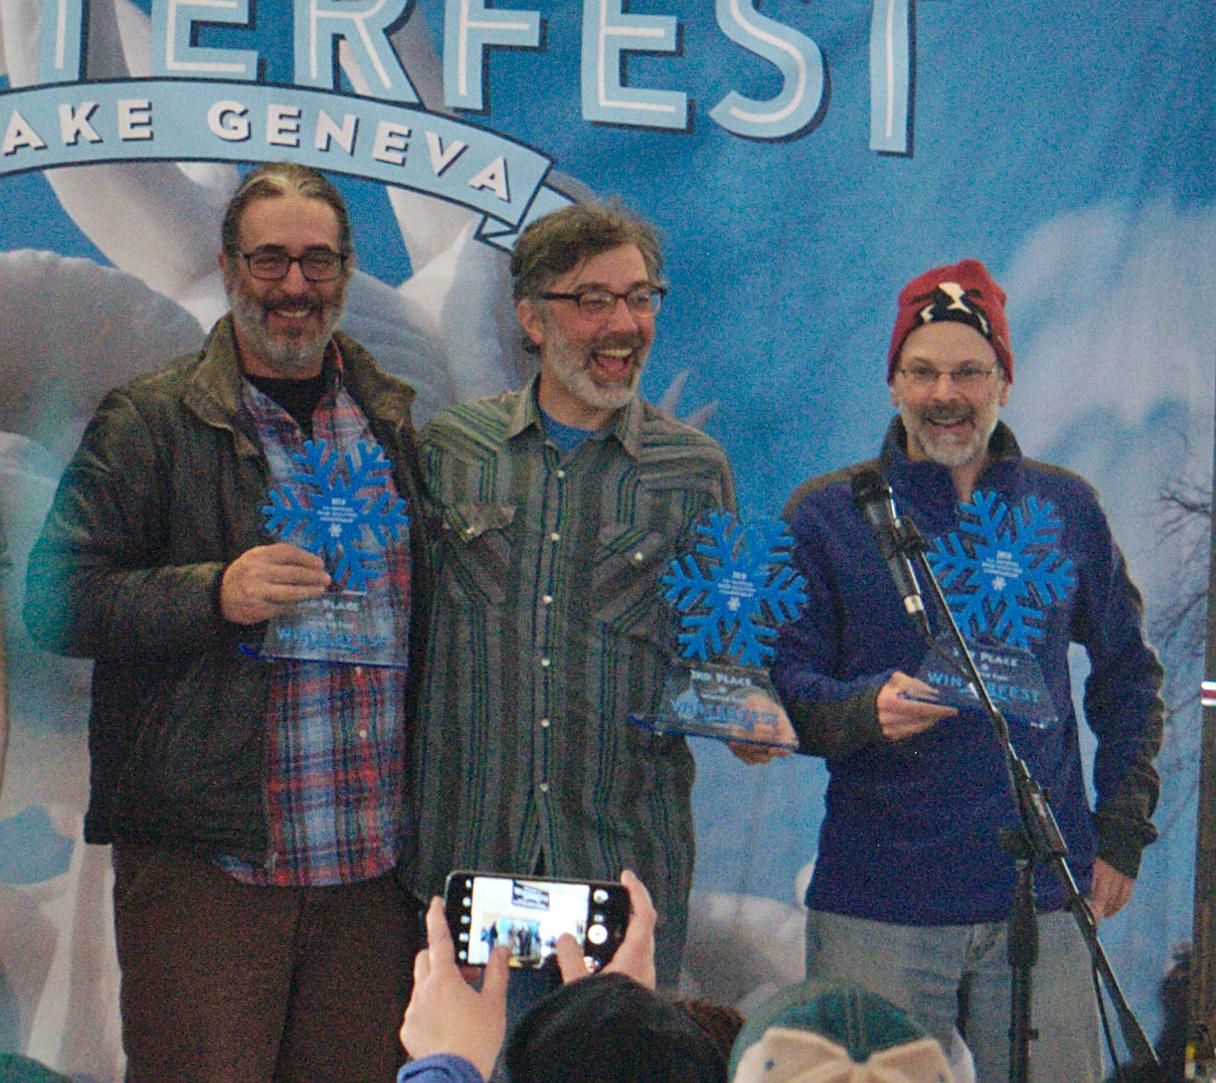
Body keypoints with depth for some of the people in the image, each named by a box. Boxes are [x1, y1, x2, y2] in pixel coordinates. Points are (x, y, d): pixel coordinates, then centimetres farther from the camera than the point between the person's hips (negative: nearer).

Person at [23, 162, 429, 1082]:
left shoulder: (396, 421, 15)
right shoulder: (150, 422, -1)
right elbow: (56, 602, -6)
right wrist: (214, 595, -21)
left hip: (374, 867, 4)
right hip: (204, 867, -4)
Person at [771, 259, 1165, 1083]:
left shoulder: (1065, 510, 12)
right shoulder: (826, 513, 5)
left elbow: (1128, 678, 19)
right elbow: (783, 682, 1)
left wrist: (1120, 836, 10)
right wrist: (867, 709, -19)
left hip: (1042, 898, 2)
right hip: (879, 908, -2)